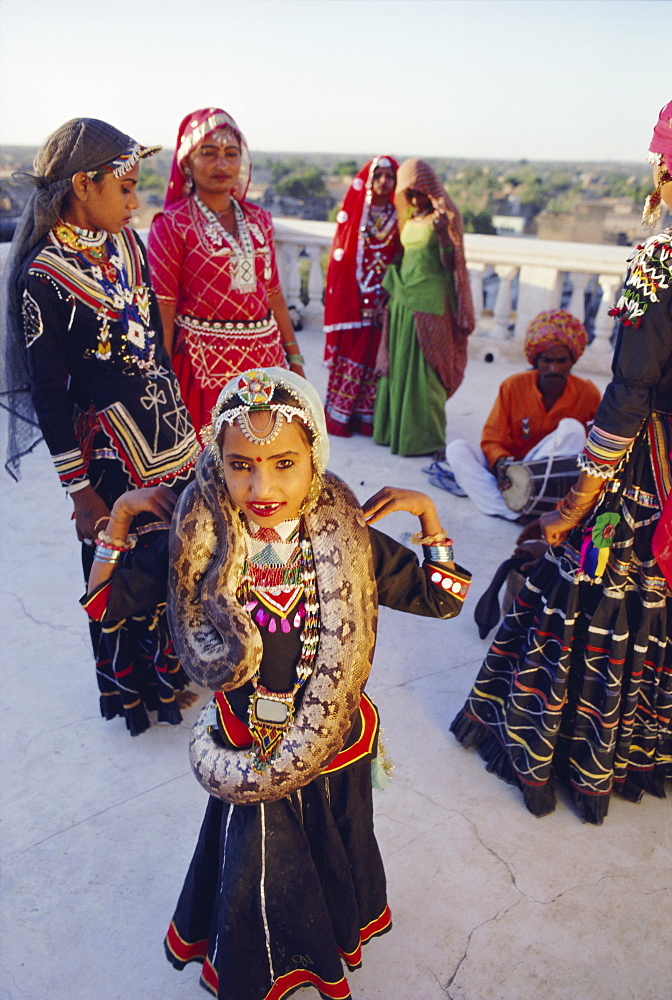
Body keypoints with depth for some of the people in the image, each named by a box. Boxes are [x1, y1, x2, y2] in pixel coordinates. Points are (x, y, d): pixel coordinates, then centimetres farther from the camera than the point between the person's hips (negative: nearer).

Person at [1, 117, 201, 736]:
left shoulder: (127, 242, 6)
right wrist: (80, 491, -11)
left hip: (170, 429, 7)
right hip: (112, 447, -6)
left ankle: (170, 663, 42)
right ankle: (128, 685, 36)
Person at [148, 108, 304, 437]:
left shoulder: (258, 220, 11)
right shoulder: (172, 225, -4)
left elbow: (273, 293, 14)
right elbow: (163, 313, -7)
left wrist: (294, 358, 12)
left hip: (267, 360, 5)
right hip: (204, 367, -4)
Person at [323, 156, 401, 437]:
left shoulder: (397, 218, 8)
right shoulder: (352, 212, 5)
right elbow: (339, 255, 3)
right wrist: (333, 292, -6)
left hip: (382, 300, 1)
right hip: (351, 297, -1)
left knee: (376, 355, 2)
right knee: (350, 353, 0)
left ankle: (368, 416, 10)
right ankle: (339, 415, 9)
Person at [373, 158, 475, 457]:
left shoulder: (443, 219, -6)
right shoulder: (409, 220, 15)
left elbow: (449, 264, -9)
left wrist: (443, 235, -21)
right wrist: (389, 291, 16)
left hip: (429, 302, -7)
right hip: (403, 299, 7)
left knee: (424, 368, -6)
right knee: (398, 365, 9)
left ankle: (429, 438, 2)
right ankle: (396, 429, 19)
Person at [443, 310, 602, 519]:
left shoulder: (588, 394, -7)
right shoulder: (513, 386, -9)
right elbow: (492, 440, -9)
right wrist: (500, 463, -31)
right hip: (508, 469, 1)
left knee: (573, 428, -24)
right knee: (456, 449, -23)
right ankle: (514, 513, -39)